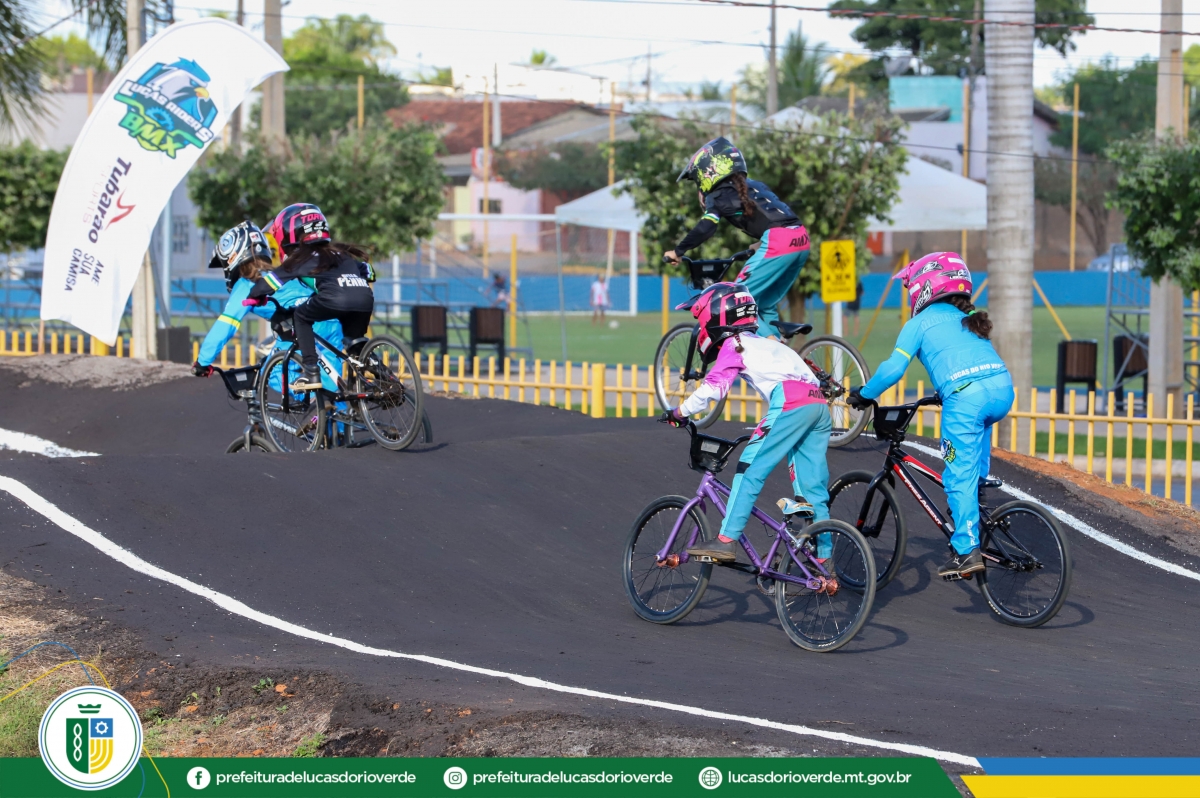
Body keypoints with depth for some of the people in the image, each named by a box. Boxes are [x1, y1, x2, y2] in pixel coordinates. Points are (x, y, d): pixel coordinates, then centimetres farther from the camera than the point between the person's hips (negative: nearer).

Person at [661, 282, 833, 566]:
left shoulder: (733, 345, 8)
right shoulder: (764, 342, 34)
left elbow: (714, 387, -2)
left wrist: (680, 412, 7)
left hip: (790, 402, -8)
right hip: (819, 403, 8)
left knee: (750, 469, -6)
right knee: (813, 488, 11)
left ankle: (726, 541, -11)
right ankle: (824, 558, 12)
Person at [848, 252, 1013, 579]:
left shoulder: (920, 322, 12)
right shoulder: (967, 318, 30)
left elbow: (893, 368, 2)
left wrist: (863, 394, 16)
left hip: (965, 395, -6)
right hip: (1003, 389, 6)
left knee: (959, 477, 1)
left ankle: (966, 550, -4)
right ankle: (981, 478, 32)